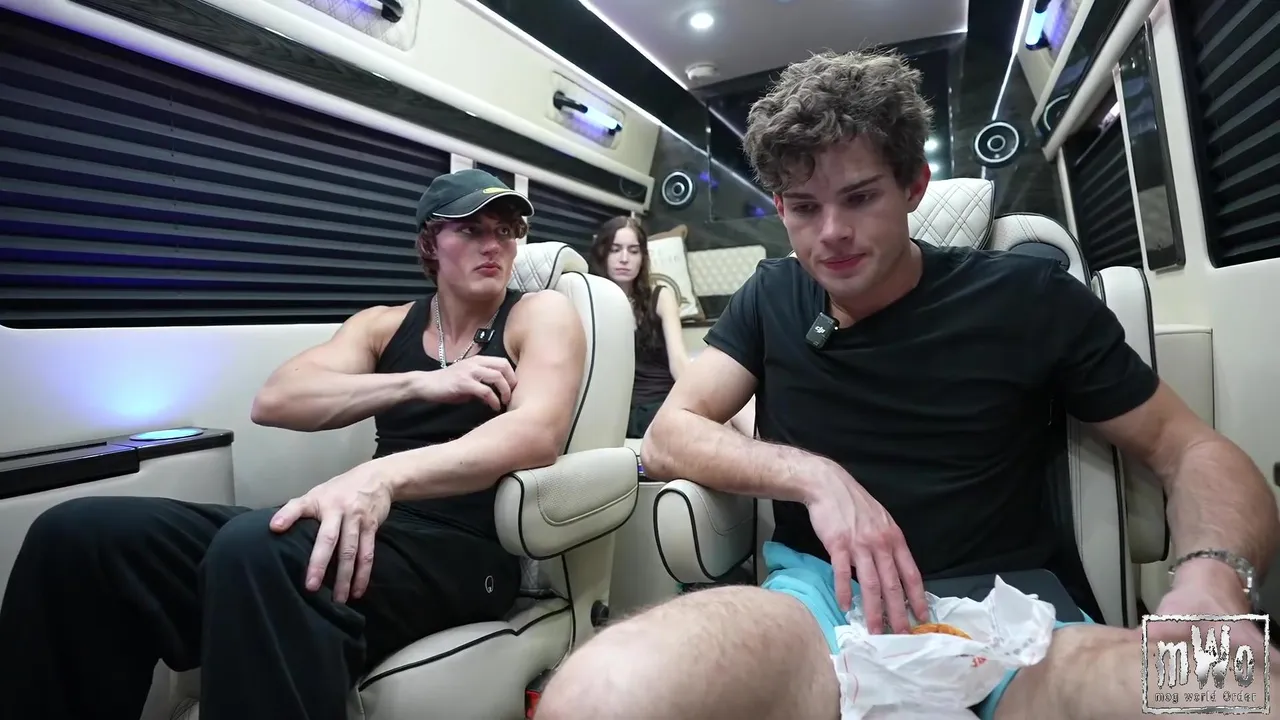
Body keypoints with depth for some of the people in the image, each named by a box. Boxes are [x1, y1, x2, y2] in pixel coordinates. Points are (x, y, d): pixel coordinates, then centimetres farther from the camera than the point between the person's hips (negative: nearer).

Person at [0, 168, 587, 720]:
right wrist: (421, 383, -13)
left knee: (256, 549, -35)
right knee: (79, 534, -10)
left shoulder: (543, 314, 3)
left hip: (466, 550, -4)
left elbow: (537, 434, -17)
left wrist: (383, 475, -32)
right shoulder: (383, 324, 16)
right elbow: (274, 401, 0)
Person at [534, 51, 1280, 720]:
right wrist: (815, 475, -16)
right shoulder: (773, 298, 7)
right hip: (822, 598, 1)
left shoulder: (1030, 299, 2)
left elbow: (1191, 449, 6)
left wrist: (1212, 576, -17)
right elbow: (669, 437, 1)